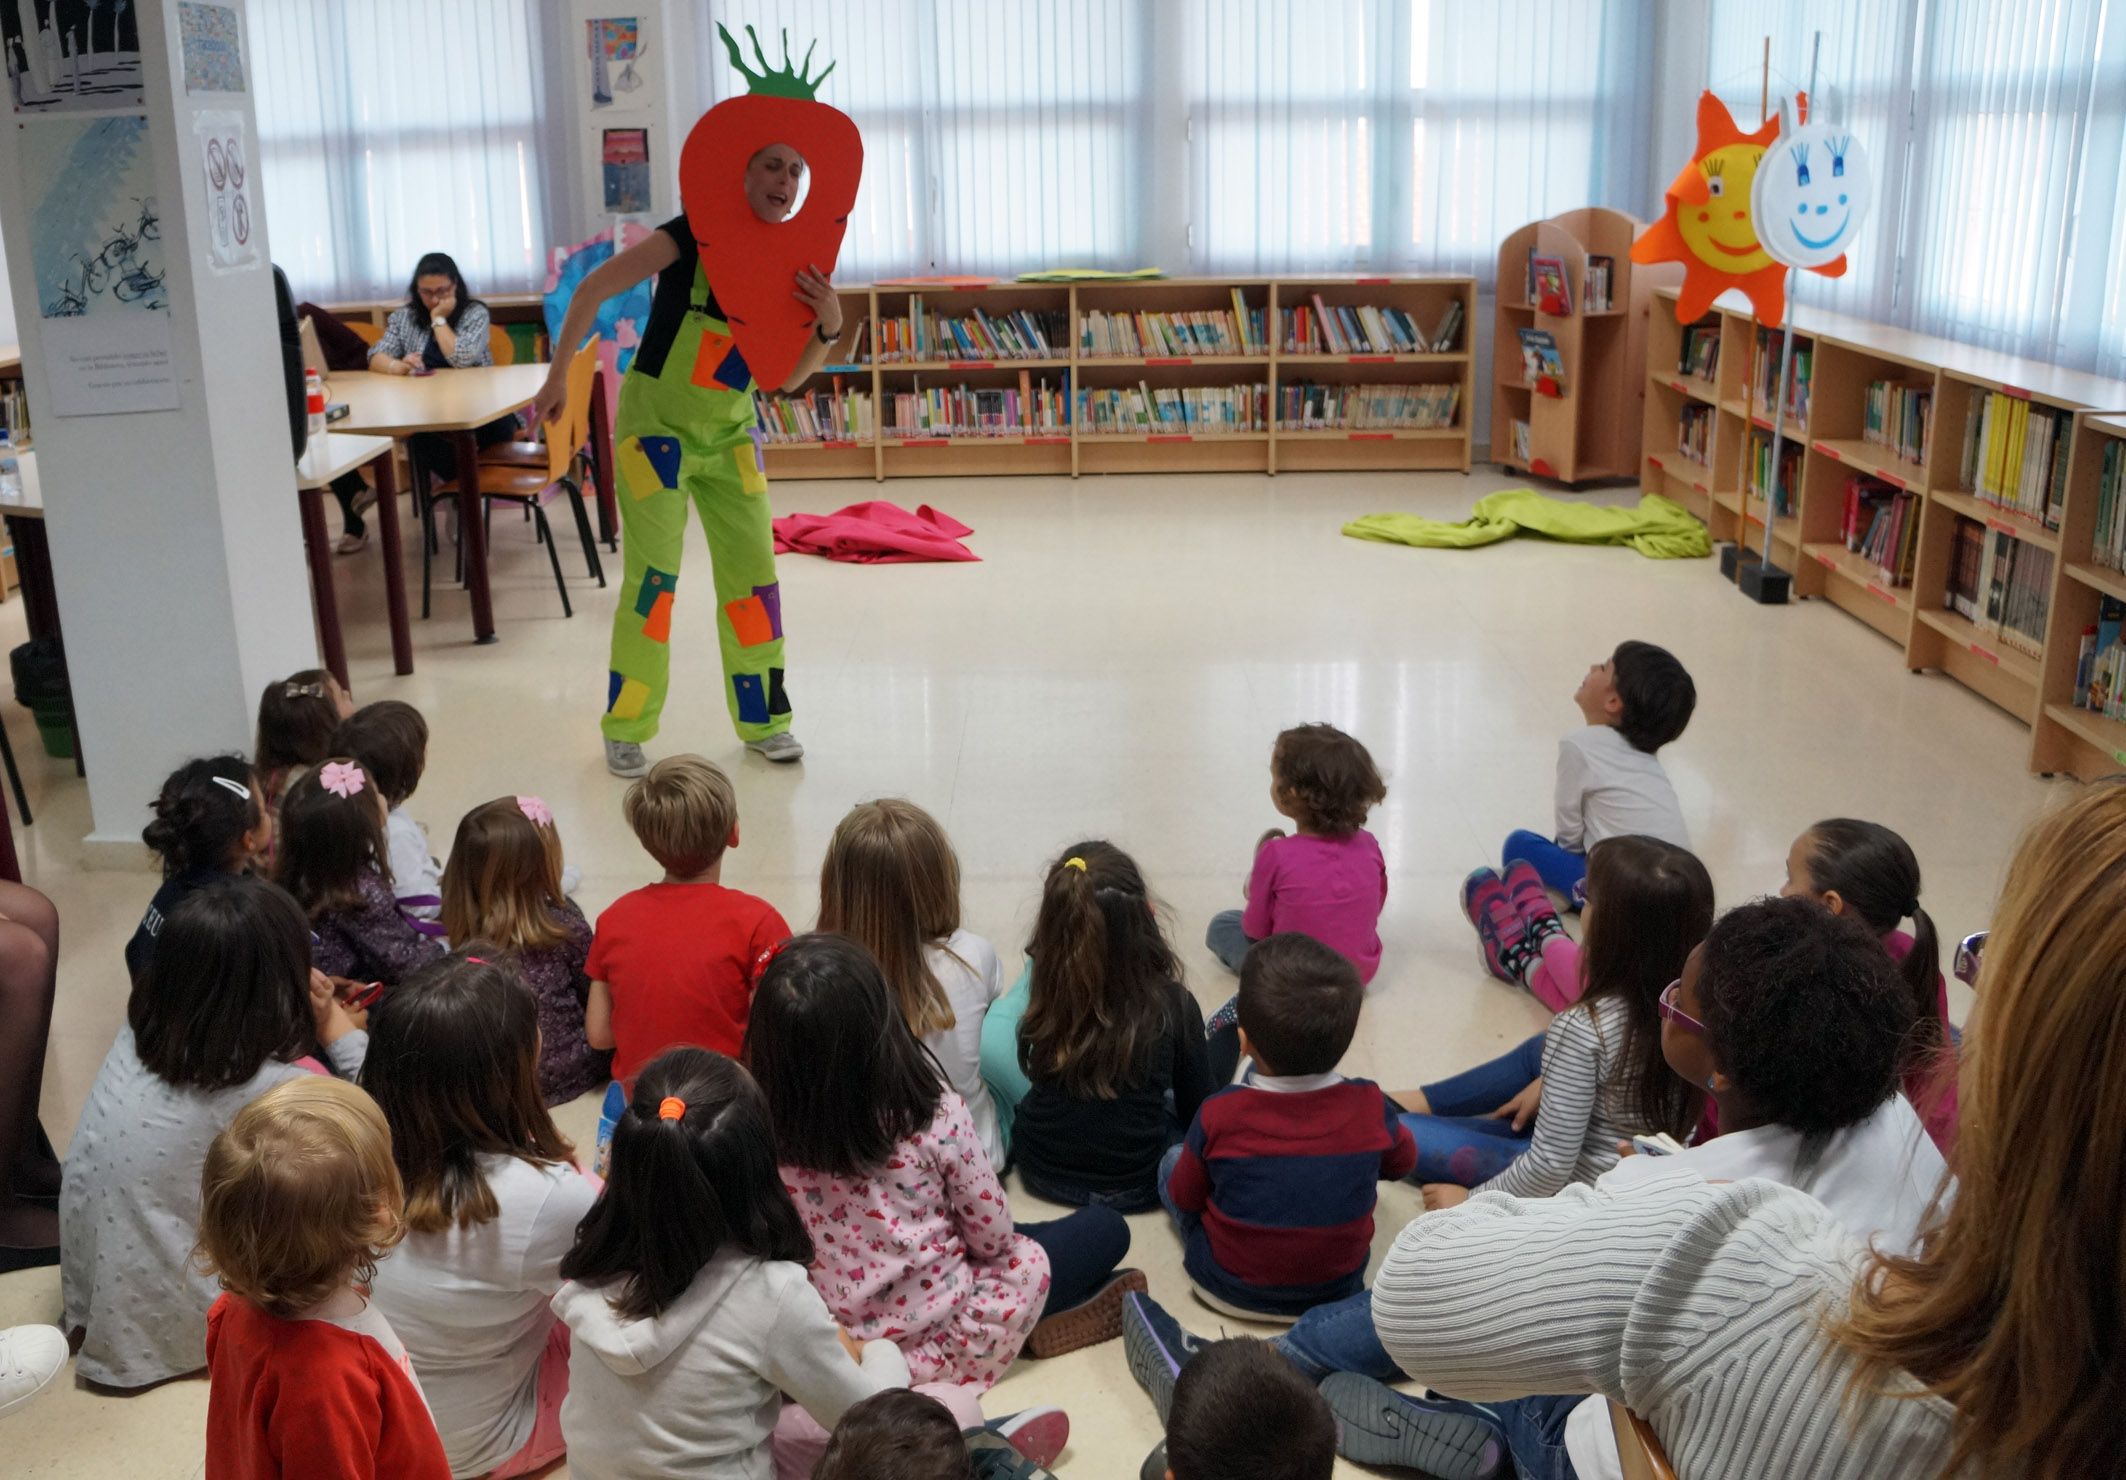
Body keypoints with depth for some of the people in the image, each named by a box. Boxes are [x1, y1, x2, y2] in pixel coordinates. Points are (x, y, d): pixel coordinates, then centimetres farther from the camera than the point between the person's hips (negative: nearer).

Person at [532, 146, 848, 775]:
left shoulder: (788, 263, -1)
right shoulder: (694, 236, -17)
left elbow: (784, 378, 0)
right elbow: (593, 289, -12)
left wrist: (828, 325, -17)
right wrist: (558, 377, -10)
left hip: (729, 432, 5)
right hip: (657, 425, -5)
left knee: (753, 570, 5)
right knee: (653, 576, -6)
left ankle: (762, 721, 20)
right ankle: (624, 730, 9)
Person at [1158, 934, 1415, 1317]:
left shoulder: (1219, 1115, -26)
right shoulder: (1370, 1107, -21)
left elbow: (1184, 1198, -8)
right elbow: (1402, 1163, 3)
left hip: (1230, 1288, -2)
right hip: (1340, 1286, 2)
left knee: (1172, 1159, 18)